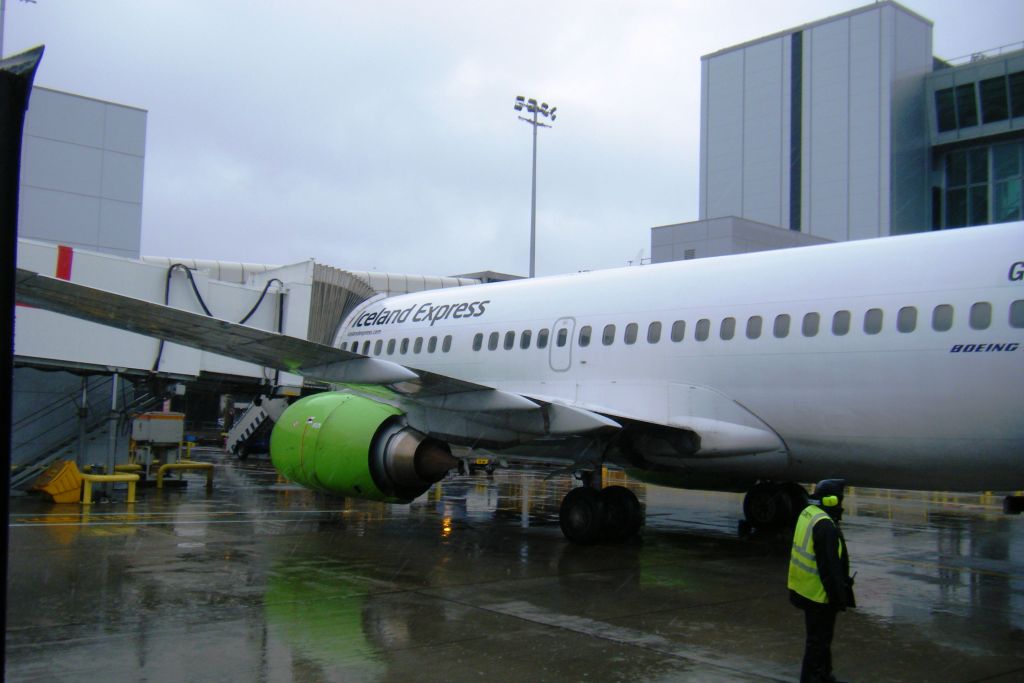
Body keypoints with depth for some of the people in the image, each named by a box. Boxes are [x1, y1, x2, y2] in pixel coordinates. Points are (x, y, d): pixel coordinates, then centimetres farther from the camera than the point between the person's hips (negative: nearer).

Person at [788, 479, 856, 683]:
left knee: (821, 636, 23)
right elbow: (830, 566, -24)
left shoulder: (807, 514, 5)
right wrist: (839, 596, -16)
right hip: (819, 592, -10)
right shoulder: (825, 527, -26)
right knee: (819, 638, 3)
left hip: (805, 588, 10)